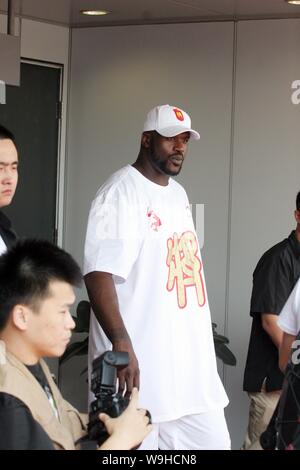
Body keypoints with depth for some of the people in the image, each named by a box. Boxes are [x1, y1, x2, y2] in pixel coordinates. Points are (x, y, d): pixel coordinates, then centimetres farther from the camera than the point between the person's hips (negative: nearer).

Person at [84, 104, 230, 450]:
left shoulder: (178, 193, 16)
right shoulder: (121, 192, -12)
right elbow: (98, 273, -21)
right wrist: (121, 342, -29)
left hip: (190, 359, 9)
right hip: (138, 361, -9)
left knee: (213, 442, 7)